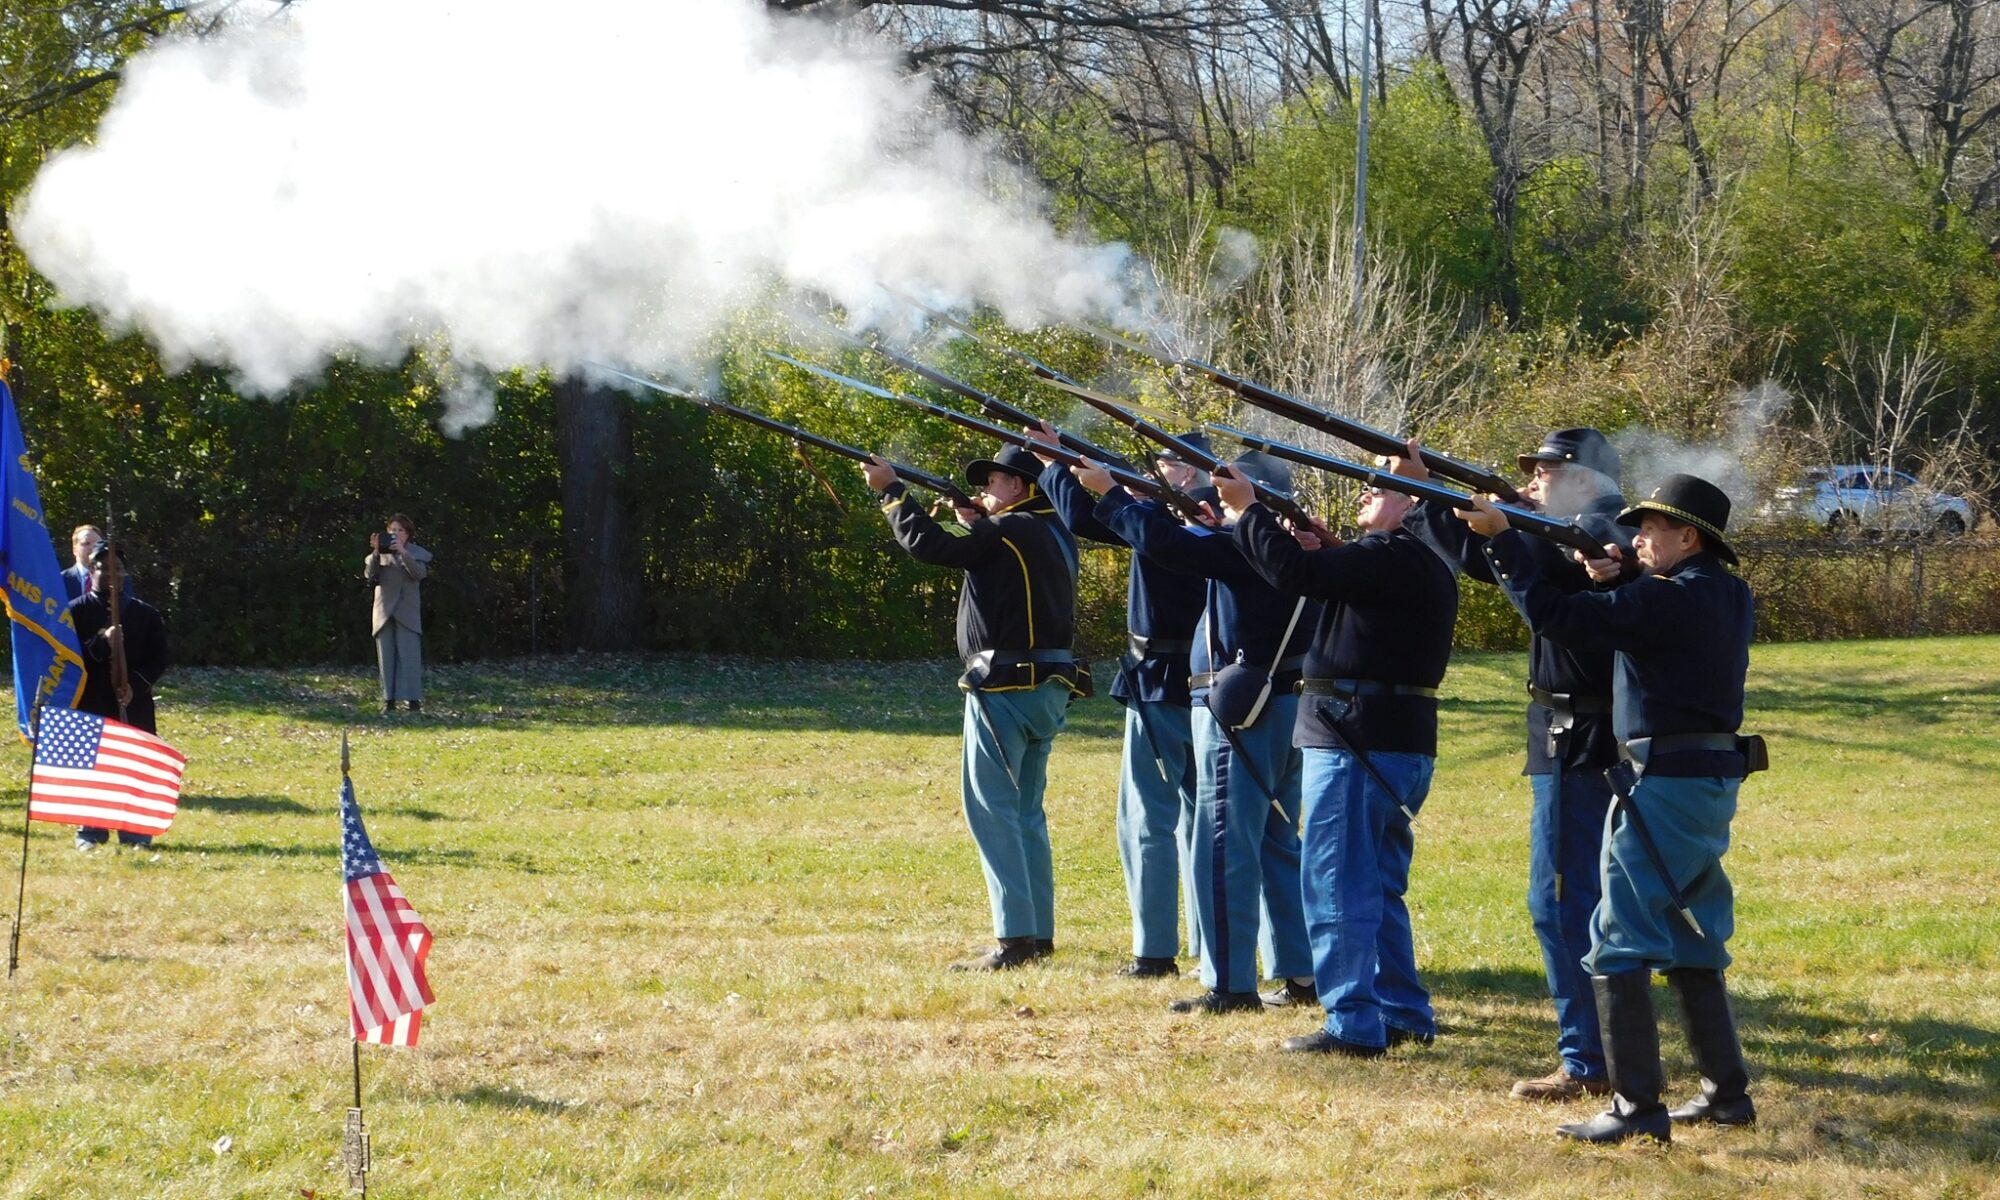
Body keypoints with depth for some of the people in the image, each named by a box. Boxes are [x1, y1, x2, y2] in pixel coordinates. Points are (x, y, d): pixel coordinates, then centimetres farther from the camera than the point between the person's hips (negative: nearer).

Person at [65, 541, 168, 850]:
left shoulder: (146, 614, 9)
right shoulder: (75, 612, 2)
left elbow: (158, 660, 6)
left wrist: (136, 684, -10)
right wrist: (101, 644, -20)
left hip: (134, 705, 2)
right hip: (89, 705, -2)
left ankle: (135, 834, 7)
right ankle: (89, 833, 6)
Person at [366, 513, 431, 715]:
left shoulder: (417, 553, 5)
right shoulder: (381, 553, 10)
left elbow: (419, 573, -14)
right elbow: (369, 575, -4)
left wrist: (403, 552, -25)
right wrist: (376, 553, -18)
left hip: (407, 612, -2)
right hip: (384, 611, 2)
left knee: (409, 655, -9)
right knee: (386, 656, 1)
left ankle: (413, 699, -10)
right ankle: (388, 700, 3)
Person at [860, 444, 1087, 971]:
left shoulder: (1008, 531, -12)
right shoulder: (1055, 535, 13)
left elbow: (928, 545, -13)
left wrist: (891, 490, -2)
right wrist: (980, 525, 15)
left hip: (1006, 686, -9)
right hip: (1050, 689, 9)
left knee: (990, 807, -8)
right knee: (1026, 809, 16)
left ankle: (1014, 937, -14)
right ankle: (1039, 933, 16)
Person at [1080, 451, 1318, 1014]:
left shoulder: (1246, 546, -17)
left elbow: (1165, 542, -23)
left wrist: (1110, 494, -12)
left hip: (1242, 711, -9)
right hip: (1290, 708, 9)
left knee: (1224, 847, -5)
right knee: (1277, 844, 16)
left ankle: (1230, 984, -4)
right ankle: (1298, 971, 19)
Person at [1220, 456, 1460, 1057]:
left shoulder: (1390, 557, -17)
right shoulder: (1424, 564, 15)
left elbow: (1293, 572, -21)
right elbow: (1340, 582, 23)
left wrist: (1247, 509, -9)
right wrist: (1326, 553, 7)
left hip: (1358, 741, -10)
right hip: (1402, 742, 10)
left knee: (1337, 886, -5)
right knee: (1377, 887, 19)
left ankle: (1353, 1025, -4)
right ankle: (1403, 1013, 23)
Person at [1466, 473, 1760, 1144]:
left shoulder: (1668, 600, -17)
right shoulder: (1727, 596, 10)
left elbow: (1555, 617, -18)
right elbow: (1628, 624, 20)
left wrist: (1499, 537, -13)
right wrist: (1612, 582, 2)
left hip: (1664, 783, -9)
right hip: (1713, 783, 9)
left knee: (1619, 942, -6)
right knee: (1691, 937, 18)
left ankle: (1637, 1107, -9)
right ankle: (1726, 1090, 21)